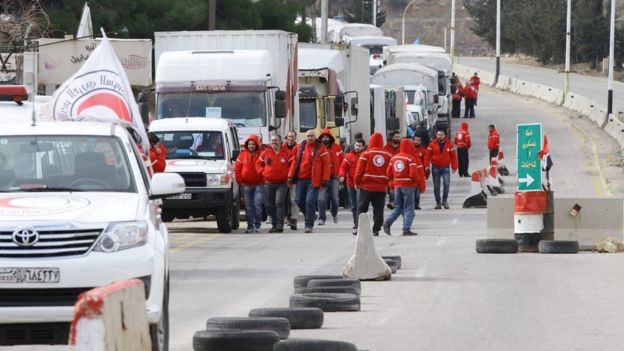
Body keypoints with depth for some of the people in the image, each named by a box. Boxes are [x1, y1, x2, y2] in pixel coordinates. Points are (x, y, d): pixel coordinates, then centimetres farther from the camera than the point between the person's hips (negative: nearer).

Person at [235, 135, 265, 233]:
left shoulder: (261, 155, -2)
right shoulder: (242, 155, 6)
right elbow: (237, 169, 8)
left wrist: (264, 180, -6)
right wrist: (240, 181, 1)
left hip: (258, 184, -3)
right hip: (246, 185, 3)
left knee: (257, 205, -7)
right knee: (248, 207, 6)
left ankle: (257, 225, -1)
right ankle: (250, 226, 12)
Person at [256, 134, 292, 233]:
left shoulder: (287, 153, -1)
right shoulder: (265, 153, 7)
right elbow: (258, 164, 16)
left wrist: (287, 173, -8)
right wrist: (263, 172, 1)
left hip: (281, 183, -4)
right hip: (269, 183, 4)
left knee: (279, 202, -16)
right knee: (271, 205, 8)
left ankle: (280, 224, -18)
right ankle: (274, 224, 17)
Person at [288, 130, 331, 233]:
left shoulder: (321, 149, -1)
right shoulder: (299, 148, 11)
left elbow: (326, 165, -3)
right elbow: (295, 163, 15)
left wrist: (325, 179, -10)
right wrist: (291, 176, 9)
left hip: (314, 180, -5)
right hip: (301, 179, 5)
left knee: (310, 202, -10)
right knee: (299, 201, 7)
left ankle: (309, 225, -6)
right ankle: (310, 216, 31)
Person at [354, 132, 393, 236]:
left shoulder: (366, 154, -7)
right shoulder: (388, 155, 2)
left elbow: (359, 170, -6)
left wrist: (357, 182, 5)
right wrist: (388, 184, 16)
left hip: (366, 186, -2)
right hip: (381, 187, 2)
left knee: (362, 208, 6)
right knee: (378, 210, 6)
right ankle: (376, 229, 4)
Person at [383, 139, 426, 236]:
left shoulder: (394, 158, 8)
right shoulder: (411, 159, -10)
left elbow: (389, 173, 9)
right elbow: (413, 174, -17)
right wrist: (421, 185, -4)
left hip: (397, 185, 6)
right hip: (408, 186, -6)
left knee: (399, 207, 17)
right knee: (409, 209, 1)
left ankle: (387, 223, 0)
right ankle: (406, 229, -4)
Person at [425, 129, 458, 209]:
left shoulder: (449, 144, 2)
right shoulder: (432, 144, 0)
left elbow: (453, 156, 4)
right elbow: (428, 156, -1)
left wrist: (454, 167, -1)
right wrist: (426, 166, -11)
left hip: (446, 167, -1)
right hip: (435, 168, 1)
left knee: (446, 184, -16)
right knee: (436, 186, 4)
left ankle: (444, 200, 0)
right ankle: (438, 202, 14)